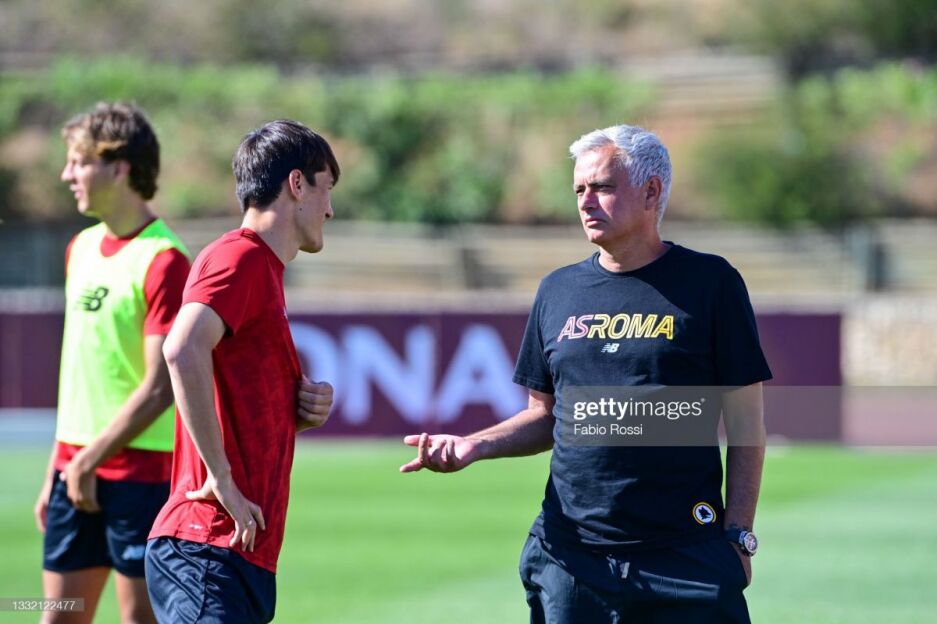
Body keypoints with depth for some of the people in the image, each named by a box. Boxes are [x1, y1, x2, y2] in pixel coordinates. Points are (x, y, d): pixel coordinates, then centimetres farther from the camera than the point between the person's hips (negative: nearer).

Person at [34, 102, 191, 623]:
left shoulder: (163, 261, -13)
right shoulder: (82, 249, 13)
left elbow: (159, 388, -17)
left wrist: (90, 461, -15)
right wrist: (57, 469, 16)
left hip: (141, 469, -8)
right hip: (78, 467, 8)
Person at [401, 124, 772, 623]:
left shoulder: (709, 283, 0)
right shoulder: (559, 291, 12)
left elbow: (745, 425, 0)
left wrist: (738, 535, -6)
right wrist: (476, 446, -1)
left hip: (687, 558, -4)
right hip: (570, 558, 4)